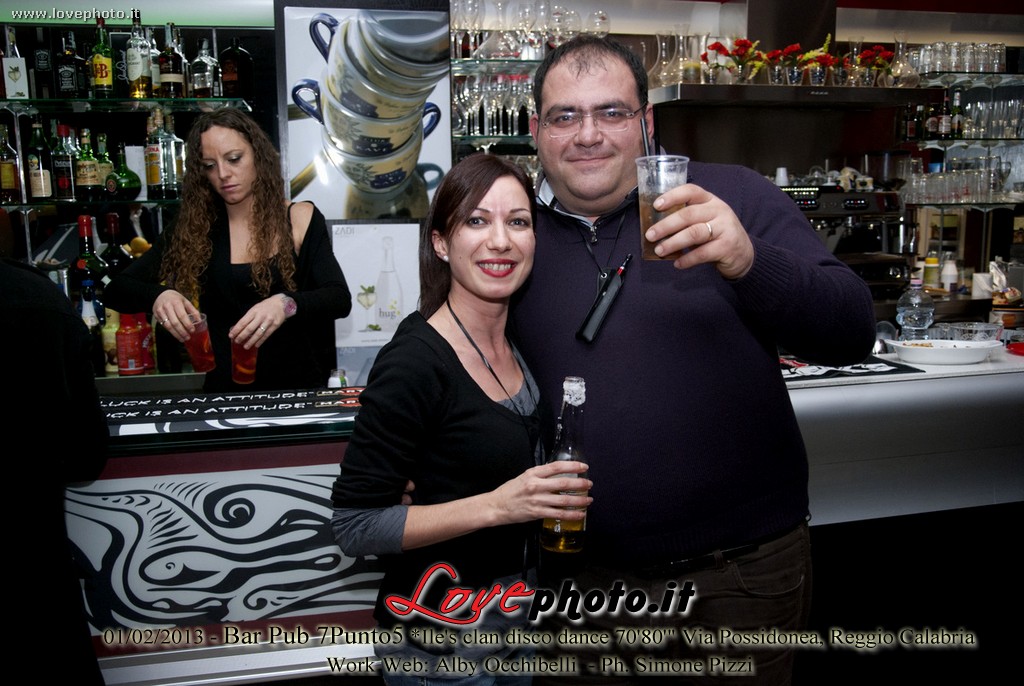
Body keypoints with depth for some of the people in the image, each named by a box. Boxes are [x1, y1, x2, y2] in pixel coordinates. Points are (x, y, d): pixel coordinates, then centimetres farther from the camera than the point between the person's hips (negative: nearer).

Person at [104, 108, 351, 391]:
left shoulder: (299, 219, 3)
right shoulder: (192, 229, 6)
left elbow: (340, 299, -5)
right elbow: (117, 290, 6)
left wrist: (287, 304, -25)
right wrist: (158, 295, -17)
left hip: (297, 388, -1)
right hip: (224, 389, 1)